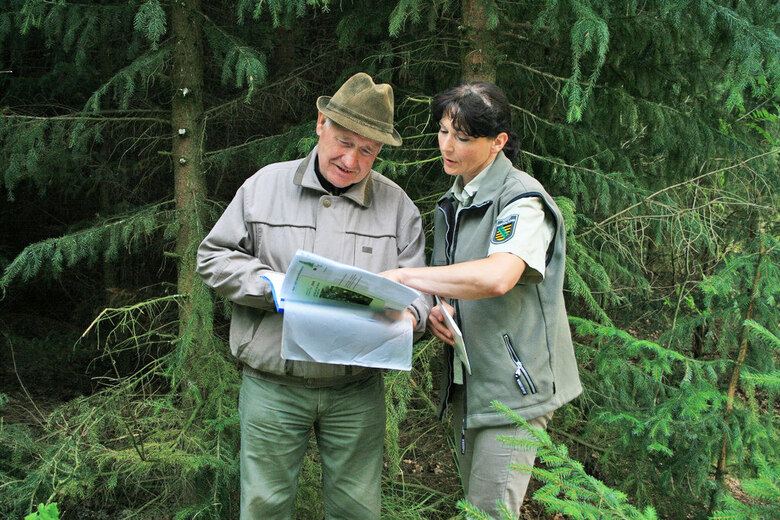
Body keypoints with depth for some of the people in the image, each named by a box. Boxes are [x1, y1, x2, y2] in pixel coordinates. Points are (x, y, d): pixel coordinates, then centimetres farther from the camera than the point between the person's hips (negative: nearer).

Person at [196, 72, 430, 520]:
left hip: (357, 392, 1)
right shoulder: (265, 185, 2)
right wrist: (271, 286, -13)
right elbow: (214, 257, 3)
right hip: (273, 387, -1)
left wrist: (408, 314, -19)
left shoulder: (397, 205, 4)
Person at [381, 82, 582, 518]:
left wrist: (404, 277, -27)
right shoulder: (452, 204, 13)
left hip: (513, 384, -8)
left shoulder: (522, 199, -15)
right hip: (467, 382, 8)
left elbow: (497, 277, -33)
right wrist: (436, 310, -1)